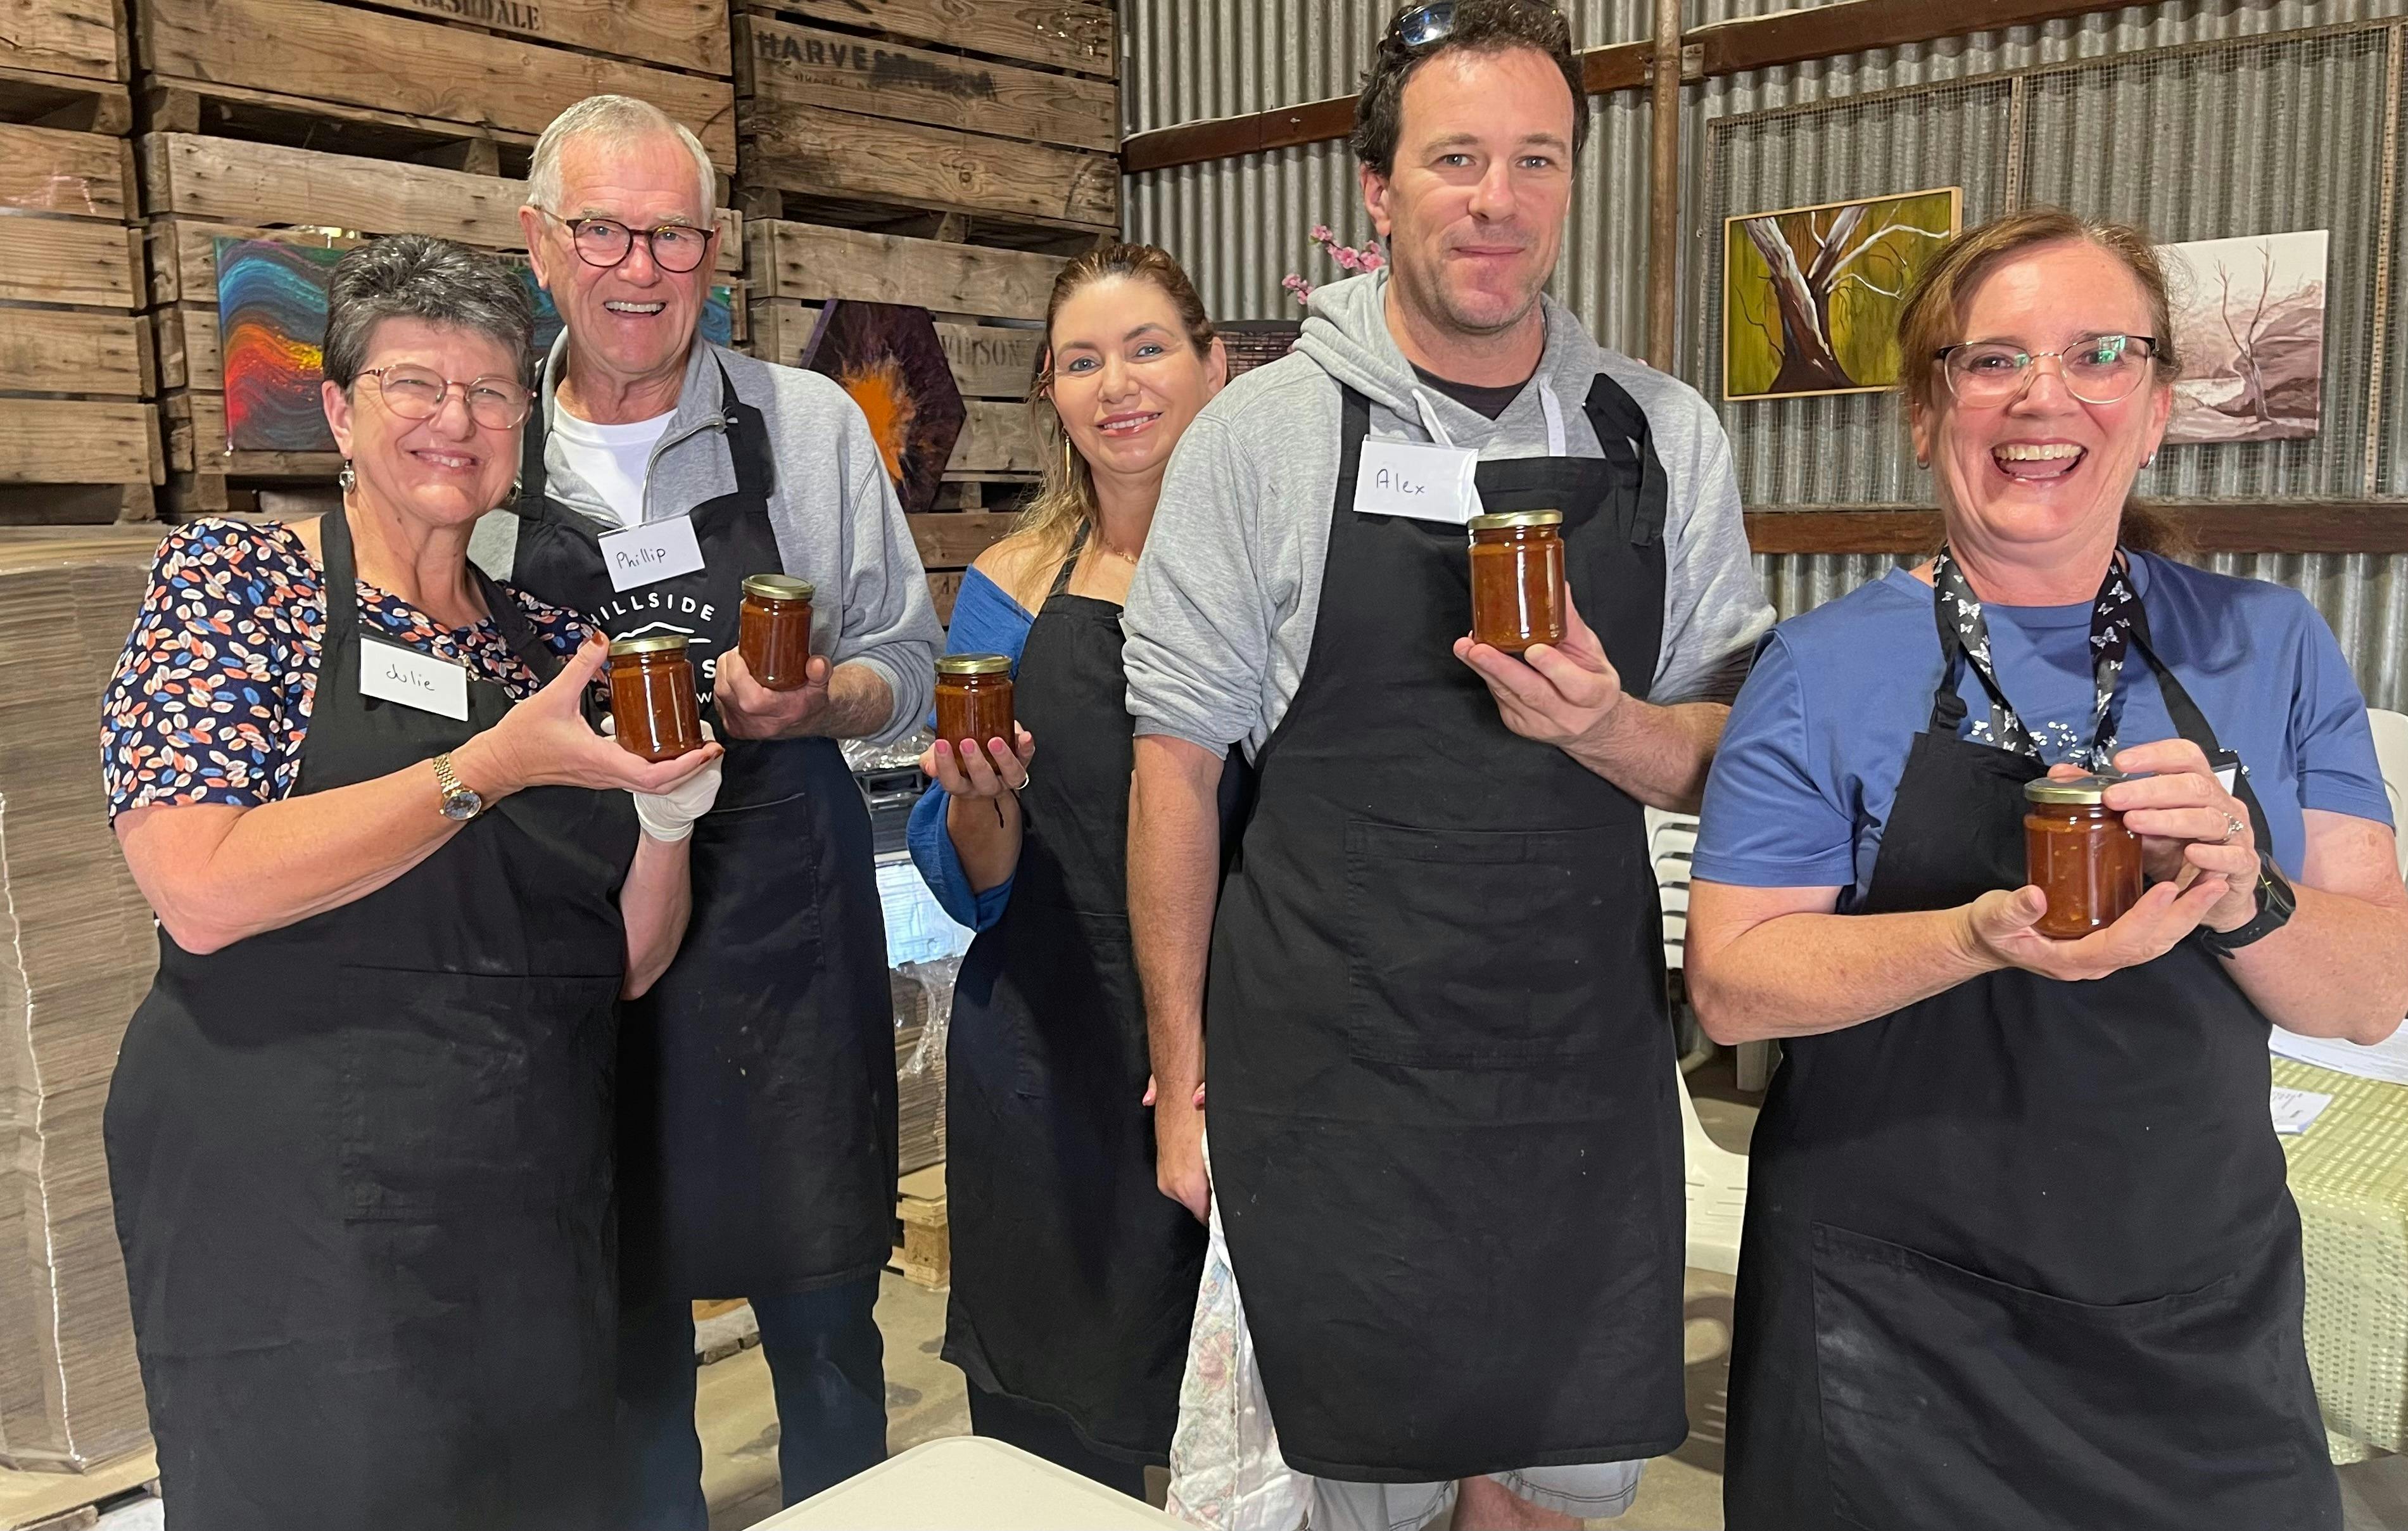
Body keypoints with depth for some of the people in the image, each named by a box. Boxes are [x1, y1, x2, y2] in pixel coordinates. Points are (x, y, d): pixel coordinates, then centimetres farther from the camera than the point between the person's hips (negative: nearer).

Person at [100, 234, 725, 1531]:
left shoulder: (553, 642, 9)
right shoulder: (231, 577, -4)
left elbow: (626, 963, 9)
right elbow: (201, 889, -19)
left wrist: (670, 814, -10)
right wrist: (494, 765, -20)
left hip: (539, 1217, 5)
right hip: (294, 1216, -5)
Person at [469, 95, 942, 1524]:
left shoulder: (812, 424, 2)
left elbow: (908, 670, 5)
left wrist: (813, 700, -14)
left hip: (782, 924, -1)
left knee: (823, 1311, 9)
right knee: (624, 1324, 13)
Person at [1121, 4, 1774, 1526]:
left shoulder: (1667, 437, 2)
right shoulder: (1267, 431, -6)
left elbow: (1737, 758, 6)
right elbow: (1179, 762, -4)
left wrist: (1612, 728, -18)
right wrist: (1183, 1082, -4)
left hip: (1587, 1066, 3)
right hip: (1327, 1083, -2)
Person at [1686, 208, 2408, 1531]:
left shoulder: (2272, 647, 1)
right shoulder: (1825, 668, -8)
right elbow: (1730, 985, -11)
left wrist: (2242, 896, -22)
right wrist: (1983, 936, -27)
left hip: (2203, 1311, 3)